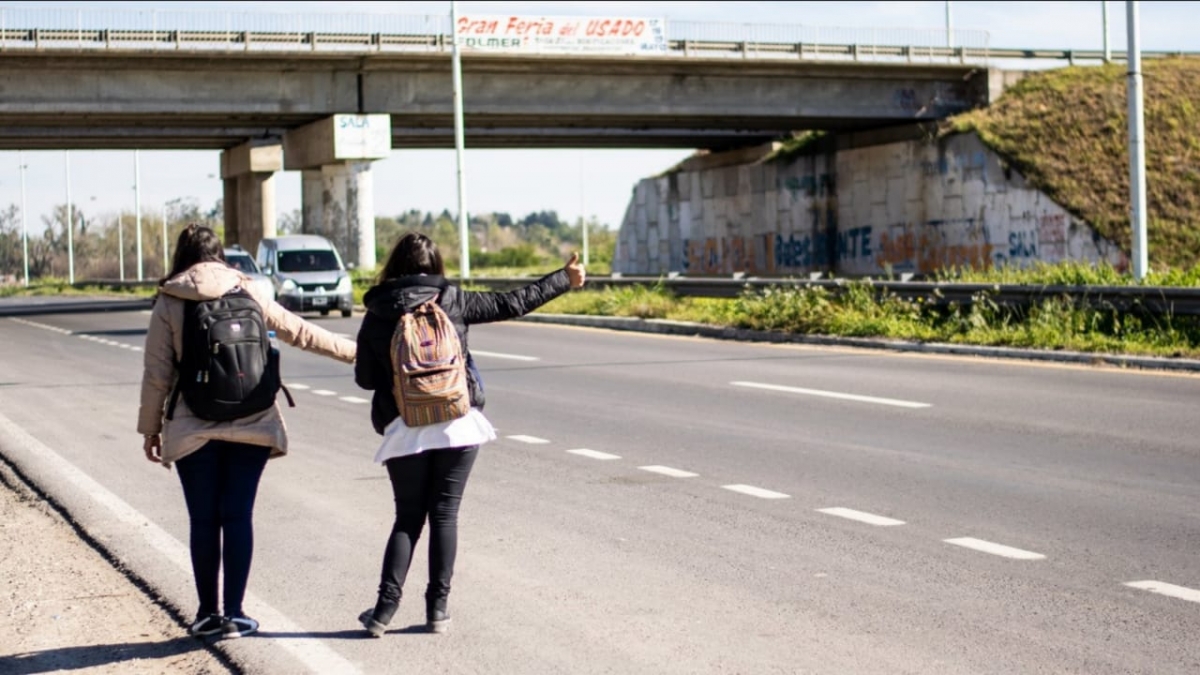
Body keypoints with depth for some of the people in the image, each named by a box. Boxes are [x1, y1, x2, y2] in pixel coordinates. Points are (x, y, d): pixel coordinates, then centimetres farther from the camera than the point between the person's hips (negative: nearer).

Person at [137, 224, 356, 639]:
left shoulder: (169, 302, -1)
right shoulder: (248, 293, 2)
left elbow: (157, 372, -1)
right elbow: (298, 332, 9)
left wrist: (150, 427, 8)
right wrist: (352, 350, 19)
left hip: (194, 429, -1)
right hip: (251, 424, 1)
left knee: (203, 519, 8)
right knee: (238, 516, 5)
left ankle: (208, 612, 14)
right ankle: (234, 613, 6)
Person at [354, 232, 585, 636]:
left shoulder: (376, 315, 2)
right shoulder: (452, 301, 0)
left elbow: (365, 378, 6)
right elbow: (512, 304, 5)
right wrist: (564, 280, 15)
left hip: (405, 429, 1)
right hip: (458, 425, 0)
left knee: (408, 518, 10)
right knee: (444, 515, 8)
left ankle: (385, 609, 0)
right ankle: (437, 609, 7)